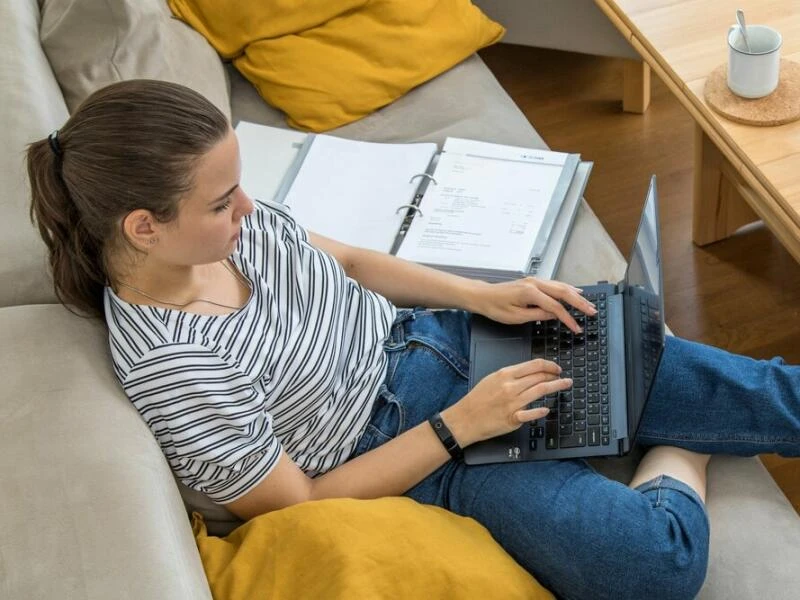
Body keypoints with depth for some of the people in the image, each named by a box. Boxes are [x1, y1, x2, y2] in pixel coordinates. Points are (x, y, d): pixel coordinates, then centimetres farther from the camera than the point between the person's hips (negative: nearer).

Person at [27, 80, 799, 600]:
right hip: (406, 454, -6)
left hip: (426, 335, 7)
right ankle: (682, 450, 8)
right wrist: (461, 424, -18)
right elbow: (302, 503, -18)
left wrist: (484, 294, -1)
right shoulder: (167, 367, -26)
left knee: (724, 384, -1)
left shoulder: (233, 223, -7)